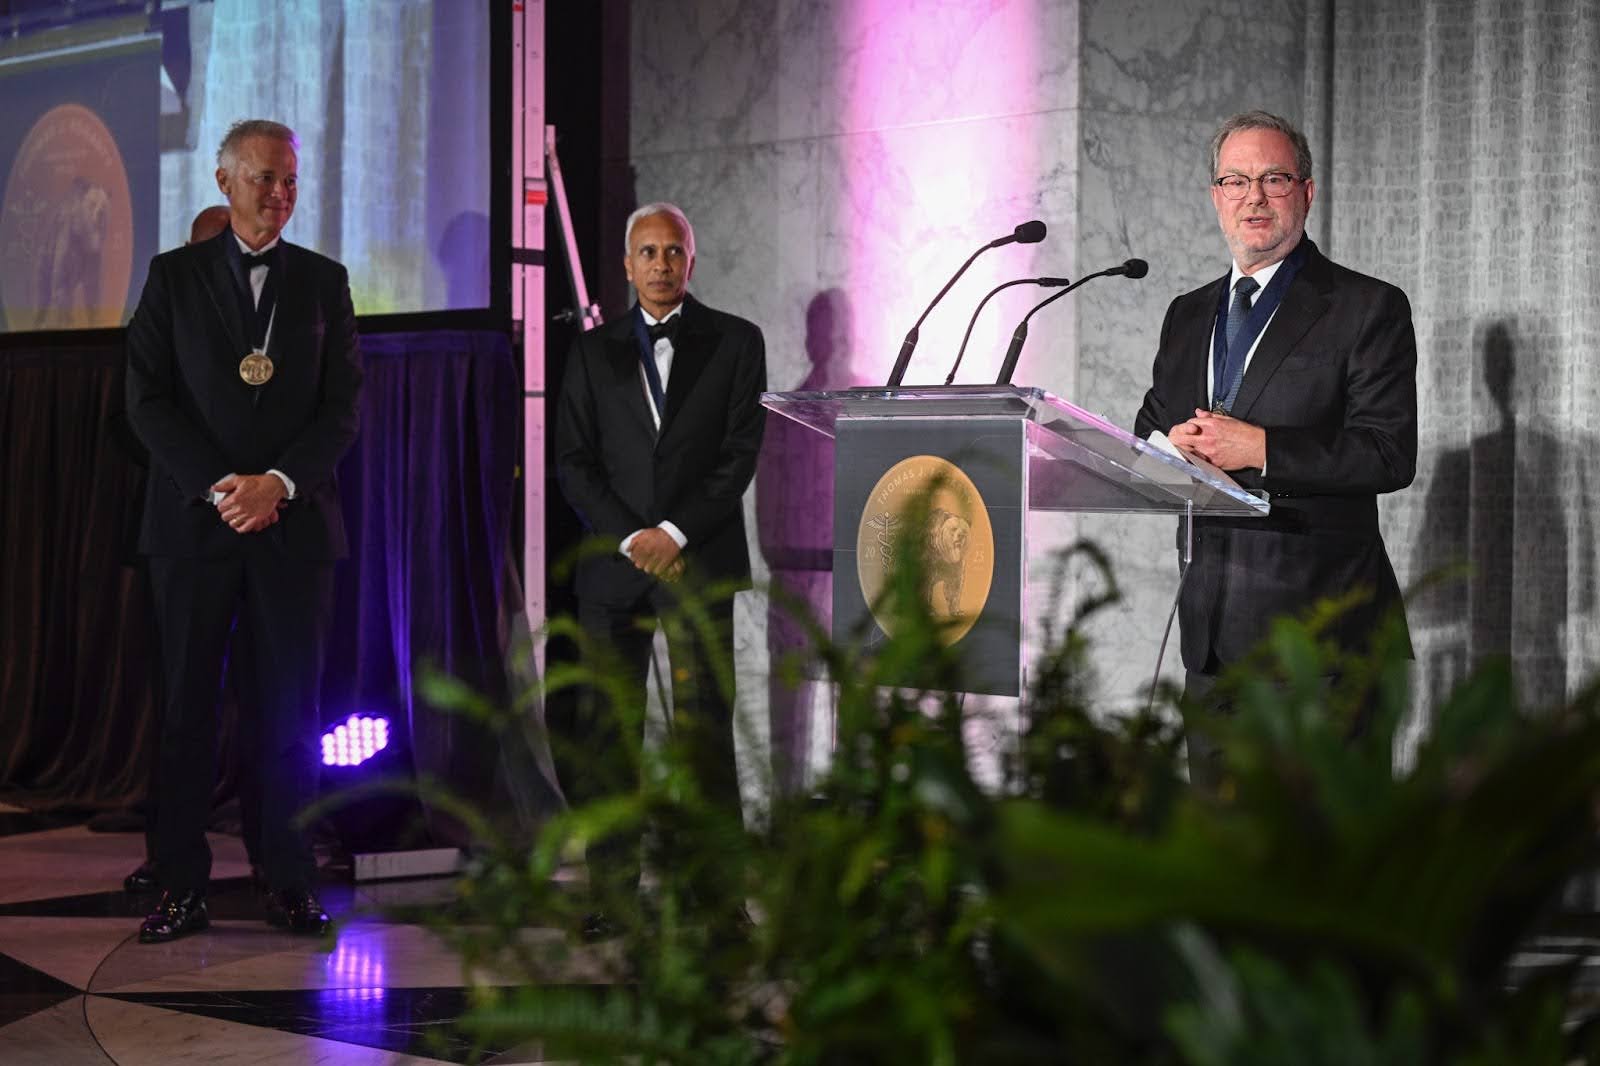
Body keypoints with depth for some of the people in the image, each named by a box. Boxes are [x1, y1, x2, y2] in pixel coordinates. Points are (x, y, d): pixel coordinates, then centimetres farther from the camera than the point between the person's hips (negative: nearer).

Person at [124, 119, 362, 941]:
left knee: (291, 709, 2)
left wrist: (279, 483, -10)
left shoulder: (324, 281, 10)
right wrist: (217, 486, -11)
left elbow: (344, 406, 4)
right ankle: (183, 886, 5)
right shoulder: (174, 276, 7)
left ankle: (289, 882, 8)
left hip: (294, 522, 1)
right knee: (186, 708, 0)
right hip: (194, 519, -1)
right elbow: (148, 400, 0)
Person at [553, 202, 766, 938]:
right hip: (613, 567, 2)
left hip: (699, 562, -2)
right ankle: (610, 892, 5)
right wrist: (630, 537, -6)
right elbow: (573, 462, 7)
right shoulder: (593, 351, 13)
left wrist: (675, 532, -9)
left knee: (702, 731, -6)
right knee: (607, 732, 0)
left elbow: (742, 451, 0)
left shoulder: (735, 343, 8)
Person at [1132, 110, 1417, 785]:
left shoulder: (1368, 310, -2)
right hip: (1213, 627, 6)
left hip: (1320, 628, -6)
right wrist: (1172, 450, -4)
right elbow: (1146, 434, 20)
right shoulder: (1188, 317, 18)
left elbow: (1390, 455, -11)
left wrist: (1260, 448, -19)